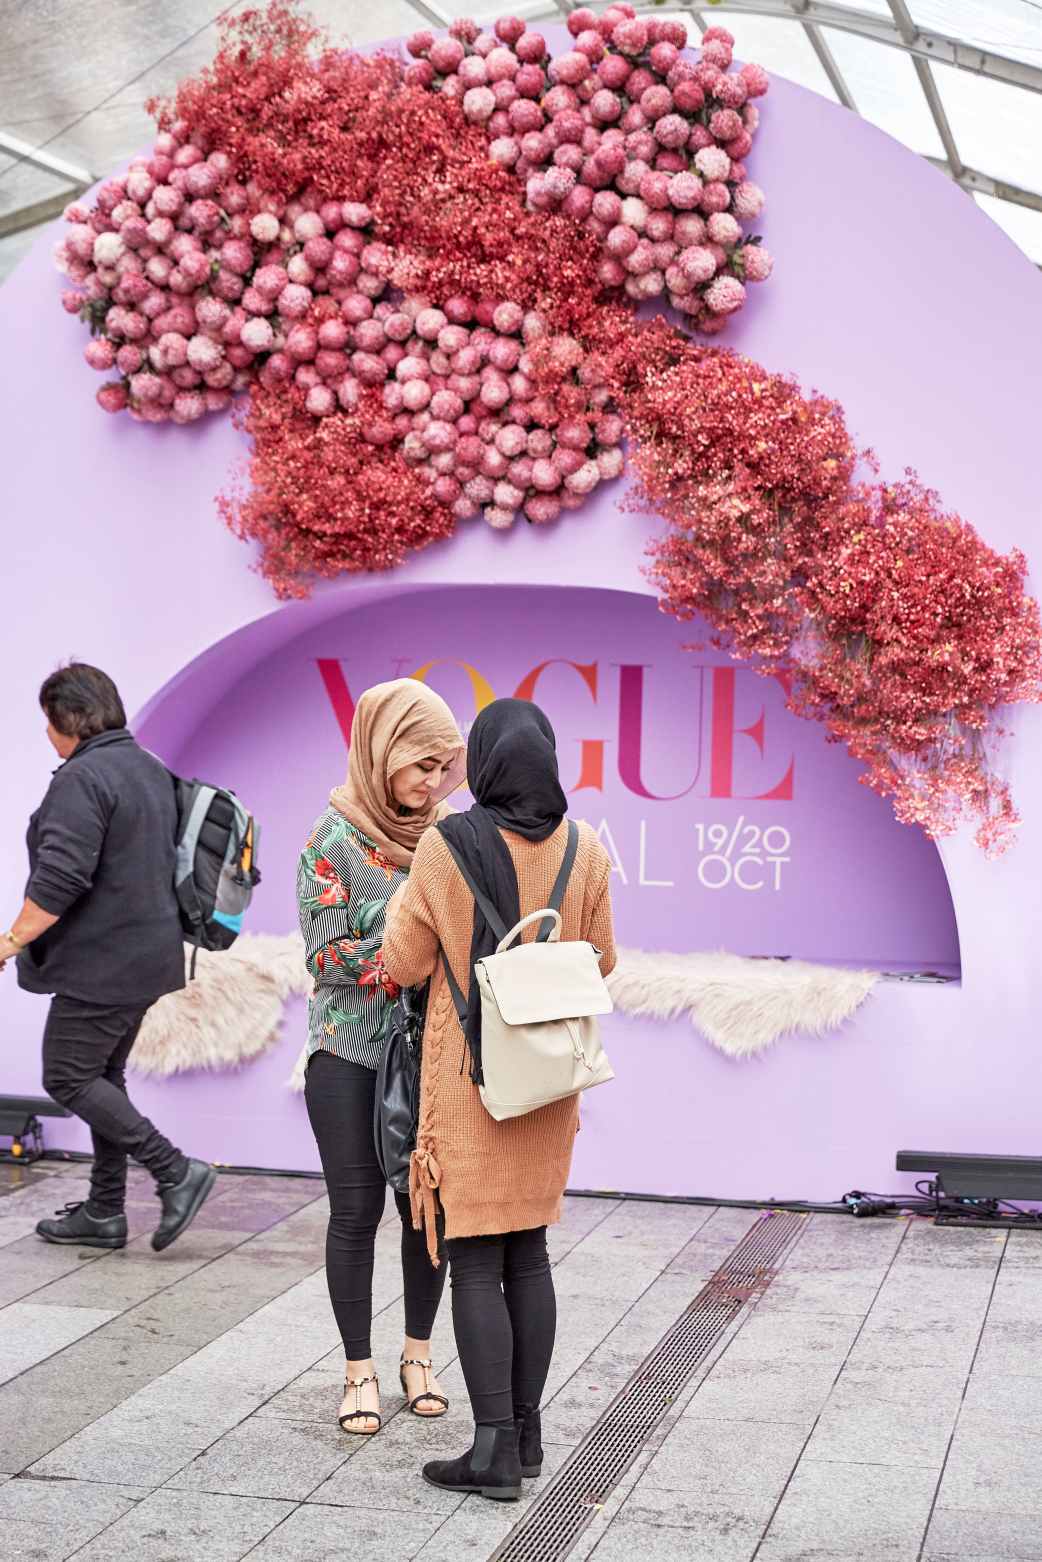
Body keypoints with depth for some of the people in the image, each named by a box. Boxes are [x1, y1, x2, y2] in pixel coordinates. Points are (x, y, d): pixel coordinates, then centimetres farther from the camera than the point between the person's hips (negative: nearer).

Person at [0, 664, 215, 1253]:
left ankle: (176, 1172, -6)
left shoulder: (82, 777, -17)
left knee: (68, 1078, -2)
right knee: (104, 1077, 15)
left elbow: (61, 878, -25)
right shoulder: (151, 769, 14)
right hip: (148, 954, 10)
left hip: (102, 963, -10)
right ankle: (104, 1213, 20)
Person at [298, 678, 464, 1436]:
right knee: (356, 1211, 3)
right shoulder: (335, 842, -8)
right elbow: (326, 956, -11)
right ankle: (360, 1370, 16)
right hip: (350, 1056, -3)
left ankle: (419, 1353, 26)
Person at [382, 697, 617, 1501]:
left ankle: (494, 1451, -2)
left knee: (475, 1260, 0)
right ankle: (525, 1430, 18)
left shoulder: (445, 847, -15)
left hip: (470, 1076, -4)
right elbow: (597, 963, 7)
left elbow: (404, 962, -7)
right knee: (529, 1252, 15)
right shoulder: (583, 851, -4)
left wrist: (412, 894, 11)